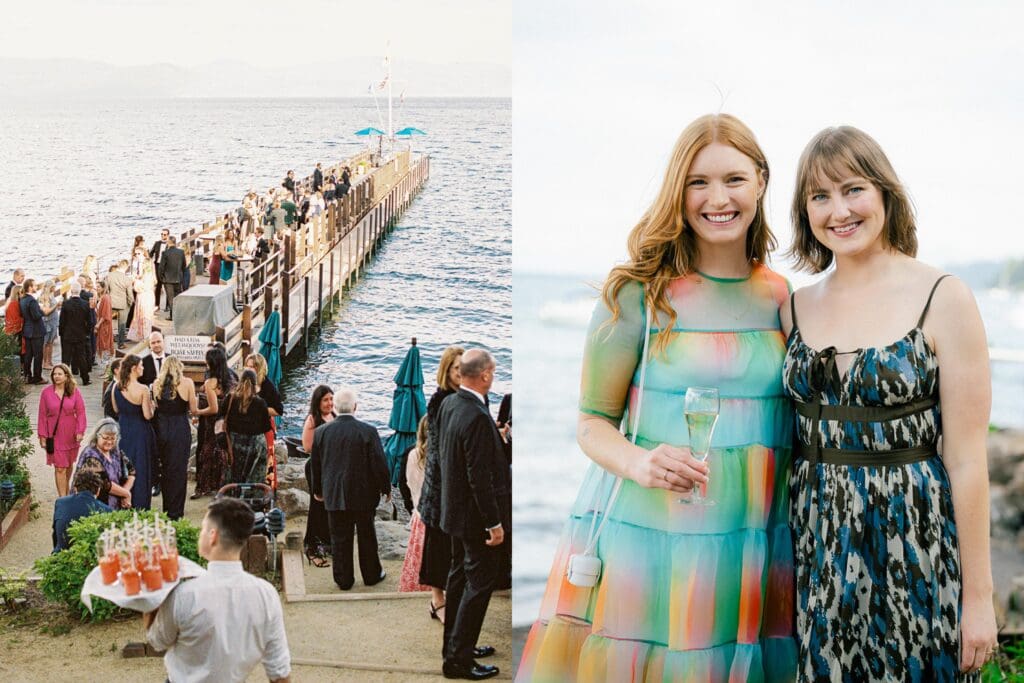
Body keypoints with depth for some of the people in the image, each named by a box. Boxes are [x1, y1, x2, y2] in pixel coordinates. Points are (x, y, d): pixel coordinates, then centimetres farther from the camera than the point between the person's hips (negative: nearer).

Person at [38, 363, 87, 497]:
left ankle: (66, 491, 37)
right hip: (54, 435, -2)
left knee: (68, 465, 16)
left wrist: (80, 431, -8)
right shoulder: (46, 392, -4)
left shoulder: (74, 392, -2)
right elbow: (42, 415, 0)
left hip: (71, 435, 2)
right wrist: (42, 436, -2)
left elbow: (80, 412, 0)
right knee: (60, 468, -6)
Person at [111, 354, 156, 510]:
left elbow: (116, 410, 7)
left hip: (123, 431, 5)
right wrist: (151, 406, 0)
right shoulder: (143, 390, -21)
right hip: (140, 434, -5)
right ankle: (139, 507, 12)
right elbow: (148, 415, -19)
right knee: (140, 469, 6)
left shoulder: (116, 388, -5)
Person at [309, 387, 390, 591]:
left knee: (339, 538, 11)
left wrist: (317, 490, 18)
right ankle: (372, 574, 27)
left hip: (334, 495, 2)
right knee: (367, 536, 15)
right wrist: (386, 488, 5)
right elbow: (379, 464, -10)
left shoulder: (321, 432, -6)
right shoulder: (368, 432, -15)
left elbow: (315, 465, 4)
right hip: (363, 494, -1)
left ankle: (343, 579, 18)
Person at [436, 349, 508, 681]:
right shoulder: (477, 417, -27)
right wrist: (494, 523, -20)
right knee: (480, 583, 1)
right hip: (476, 514, -9)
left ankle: (455, 645, 34)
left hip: (455, 508, 10)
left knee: (460, 576, 21)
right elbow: (480, 477, -26)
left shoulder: (449, 404, 1)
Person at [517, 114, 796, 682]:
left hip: (755, 545, 3)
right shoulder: (638, 294, -4)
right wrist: (641, 464, -21)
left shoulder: (782, 299, 7)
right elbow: (592, 422, -1)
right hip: (650, 539, -3)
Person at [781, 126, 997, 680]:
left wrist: (979, 595, -8)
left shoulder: (943, 299, -8)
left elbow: (966, 457, -9)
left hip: (914, 545, -4)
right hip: (818, 549, 4)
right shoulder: (795, 308, 6)